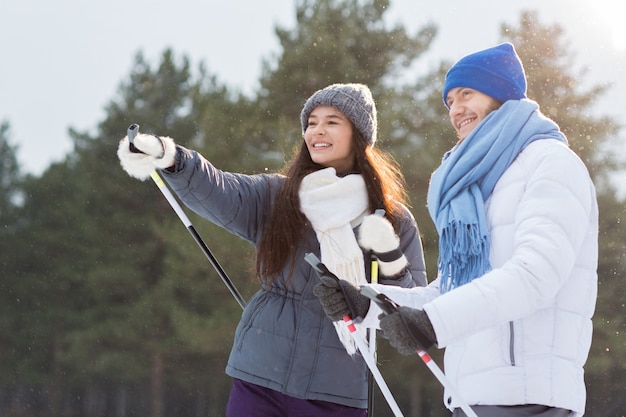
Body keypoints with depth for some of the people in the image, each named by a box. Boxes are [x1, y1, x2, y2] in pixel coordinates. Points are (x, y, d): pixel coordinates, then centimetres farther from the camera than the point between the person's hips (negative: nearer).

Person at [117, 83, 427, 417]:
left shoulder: (395, 221, 4)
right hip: (260, 381, 0)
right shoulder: (274, 198, 5)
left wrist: (389, 257, -14)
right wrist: (168, 156, -34)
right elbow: (217, 191, -15)